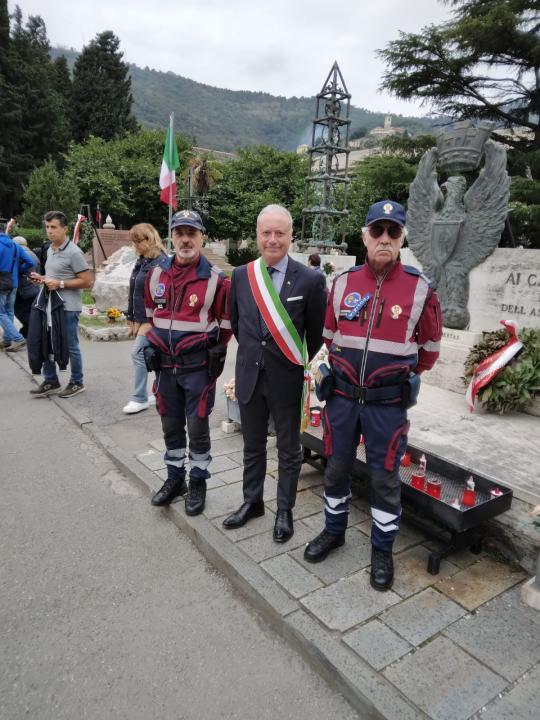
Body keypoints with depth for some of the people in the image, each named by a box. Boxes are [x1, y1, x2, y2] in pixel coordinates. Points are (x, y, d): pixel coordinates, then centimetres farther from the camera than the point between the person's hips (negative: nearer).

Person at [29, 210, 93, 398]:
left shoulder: (74, 252, -12)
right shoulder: (50, 250, 14)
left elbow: (87, 282, -16)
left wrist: (60, 284, -19)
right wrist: (42, 279, 7)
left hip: (68, 308, -8)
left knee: (70, 347, 2)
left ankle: (76, 383, 17)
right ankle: (50, 382, 23)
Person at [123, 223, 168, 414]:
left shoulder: (161, 262, -14)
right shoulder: (141, 261, 12)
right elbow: (134, 292, 16)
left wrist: (149, 323, -18)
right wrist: (132, 319, 14)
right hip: (141, 319, 8)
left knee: (138, 353, -7)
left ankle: (140, 398, 4)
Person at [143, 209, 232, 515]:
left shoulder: (216, 279, -9)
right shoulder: (156, 275, 5)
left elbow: (226, 325, -3)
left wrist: (212, 357, -8)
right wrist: (152, 345, 7)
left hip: (198, 367, -4)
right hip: (165, 365, 5)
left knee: (197, 426, 5)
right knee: (171, 425, 16)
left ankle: (198, 482, 24)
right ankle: (175, 478, 33)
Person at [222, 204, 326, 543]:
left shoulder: (311, 280, -12)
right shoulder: (241, 275, -1)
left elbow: (317, 334, -1)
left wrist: (301, 364, 8)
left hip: (287, 378, -3)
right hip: (249, 374, 3)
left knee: (288, 450, 13)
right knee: (253, 446, 19)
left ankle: (285, 510, 32)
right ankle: (252, 501, 39)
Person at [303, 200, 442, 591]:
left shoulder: (420, 288, -7)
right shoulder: (342, 283, 0)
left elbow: (430, 346, 5)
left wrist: (403, 378, 10)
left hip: (388, 401, -2)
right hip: (342, 394, 3)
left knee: (385, 476, 8)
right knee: (337, 466, 15)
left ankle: (383, 550, 28)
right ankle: (334, 531, 38)